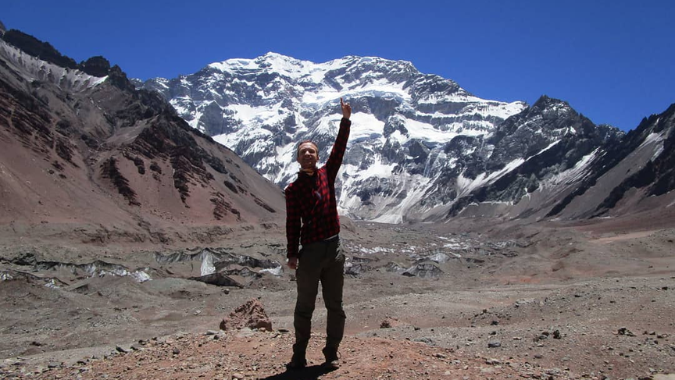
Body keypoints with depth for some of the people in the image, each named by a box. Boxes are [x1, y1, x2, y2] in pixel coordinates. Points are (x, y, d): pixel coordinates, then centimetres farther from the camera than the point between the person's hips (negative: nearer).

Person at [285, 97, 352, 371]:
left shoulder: (327, 175, 9)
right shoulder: (293, 189, 0)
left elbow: (339, 149, 2)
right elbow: (292, 224, -3)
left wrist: (345, 119, -3)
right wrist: (292, 254, -9)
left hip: (334, 248, 3)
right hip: (309, 252, -3)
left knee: (335, 306, 8)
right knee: (304, 307, 5)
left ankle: (331, 354, 18)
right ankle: (299, 356, 15)